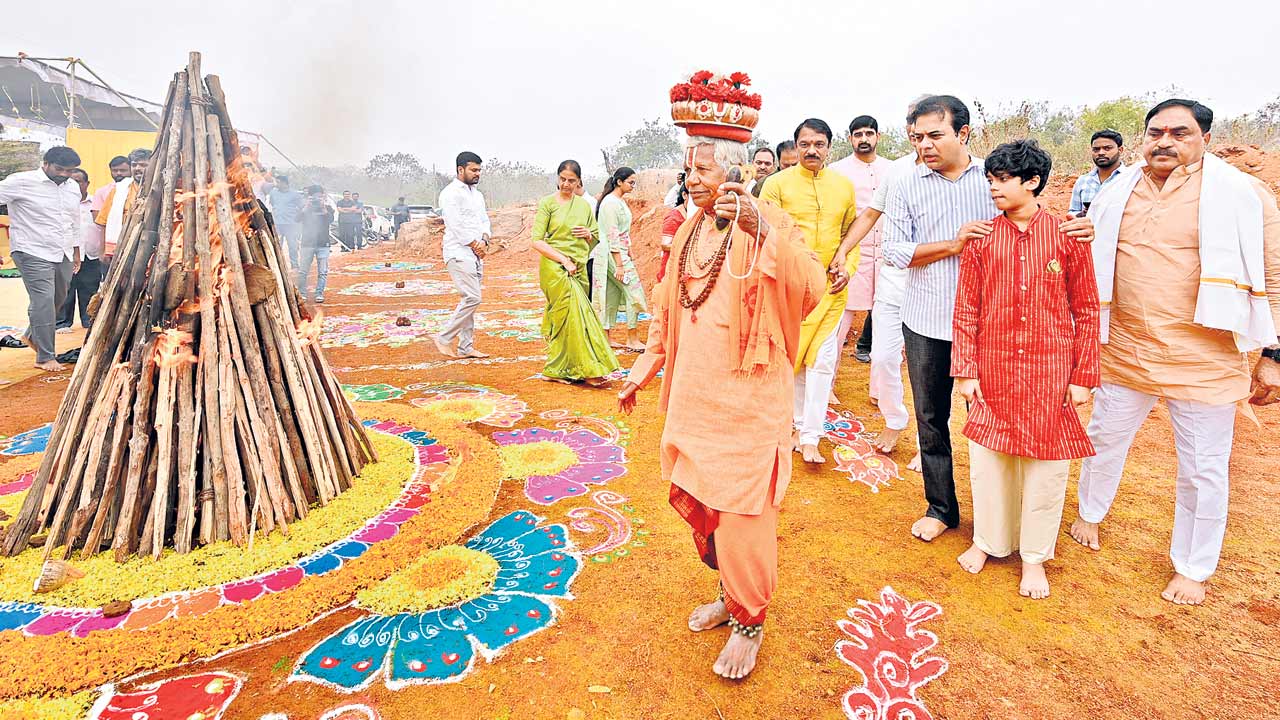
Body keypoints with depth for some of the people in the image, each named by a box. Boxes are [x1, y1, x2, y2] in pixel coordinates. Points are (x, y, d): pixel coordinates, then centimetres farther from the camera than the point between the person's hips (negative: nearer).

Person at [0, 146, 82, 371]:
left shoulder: (73, 187, 11)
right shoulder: (21, 182, -8)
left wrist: (76, 251, 22)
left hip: (63, 254, 7)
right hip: (33, 253, -7)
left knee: (58, 299, 16)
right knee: (44, 302, -10)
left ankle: (32, 335, 41)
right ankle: (45, 357, -3)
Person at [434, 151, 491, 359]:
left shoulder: (477, 195, 19)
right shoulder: (450, 193, -8)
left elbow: (484, 220, 14)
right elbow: (456, 225, -15)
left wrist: (483, 240, -5)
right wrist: (475, 245, -9)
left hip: (476, 254, 8)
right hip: (459, 253, -8)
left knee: (469, 299, 8)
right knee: (472, 298, -15)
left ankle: (466, 347, 13)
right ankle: (444, 338, -3)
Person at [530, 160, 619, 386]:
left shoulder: (584, 205, 13)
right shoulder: (547, 203, 0)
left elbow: (596, 236, 24)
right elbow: (537, 241, -6)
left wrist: (589, 234, 0)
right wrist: (564, 259, -14)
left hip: (579, 268, 5)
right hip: (555, 267, -5)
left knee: (566, 317, 5)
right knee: (574, 313, -13)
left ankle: (555, 370, 16)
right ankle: (588, 369, -9)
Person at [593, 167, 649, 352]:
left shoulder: (619, 201, 15)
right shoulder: (611, 203, -15)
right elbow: (612, 236, -20)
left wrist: (628, 253, 19)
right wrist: (620, 265, -21)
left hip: (620, 253, 10)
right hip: (613, 255, -10)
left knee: (611, 296, 11)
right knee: (634, 292, -6)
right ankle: (632, 339, 2)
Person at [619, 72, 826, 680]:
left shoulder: (766, 223, -12)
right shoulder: (690, 227, 9)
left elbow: (810, 290, -28)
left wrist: (761, 231, -41)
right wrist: (646, 369, 17)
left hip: (746, 398, -7)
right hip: (693, 396, 7)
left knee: (739, 511, 3)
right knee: (696, 500, 17)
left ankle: (750, 622, 28)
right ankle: (730, 591, 42)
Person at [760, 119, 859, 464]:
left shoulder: (844, 185, 9)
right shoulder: (777, 183, 0)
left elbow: (851, 233, 15)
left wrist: (847, 266, -1)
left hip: (830, 287, 2)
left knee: (821, 359, -1)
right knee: (793, 357, 7)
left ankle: (809, 436, 6)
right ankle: (802, 423, 25)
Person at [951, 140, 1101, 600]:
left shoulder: (1068, 236, -3)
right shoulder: (981, 239, 0)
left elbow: (1087, 311, 0)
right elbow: (966, 310, 1)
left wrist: (1083, 376, -2)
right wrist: (965, 370, -3)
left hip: (1050, 371, -1)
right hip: (992, 368, 1)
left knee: (1046, 466, 9)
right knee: (987, 458, 12)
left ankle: (1035, 557, 28)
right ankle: (987, 541, 33)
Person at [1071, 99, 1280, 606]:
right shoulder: (1114, 197, 4)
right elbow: (1090, 270, 15)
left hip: (1204, 362, -3)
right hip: (1123, 354, 3)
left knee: (1203, 471, 9)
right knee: (1105, 440, 19)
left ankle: (1192, 568, 29)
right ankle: (1091, 513, 45)